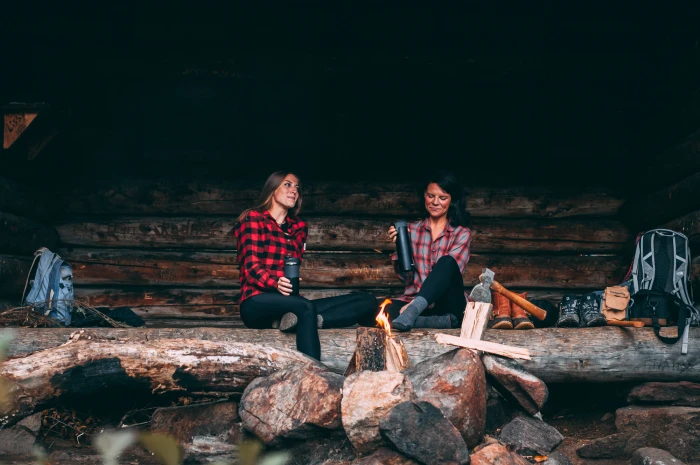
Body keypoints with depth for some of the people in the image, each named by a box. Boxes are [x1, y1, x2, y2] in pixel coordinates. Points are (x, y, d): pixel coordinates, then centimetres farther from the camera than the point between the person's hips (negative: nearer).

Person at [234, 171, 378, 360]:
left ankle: (298, 319, -32)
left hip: (290, 304, 6)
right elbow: (251, 267, -8)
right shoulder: (253, 219, 3)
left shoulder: (299, 227, 21)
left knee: (368, 301, -10)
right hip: (258, 303, -6)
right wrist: (276, 284, -29)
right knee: (306, 307, -38)